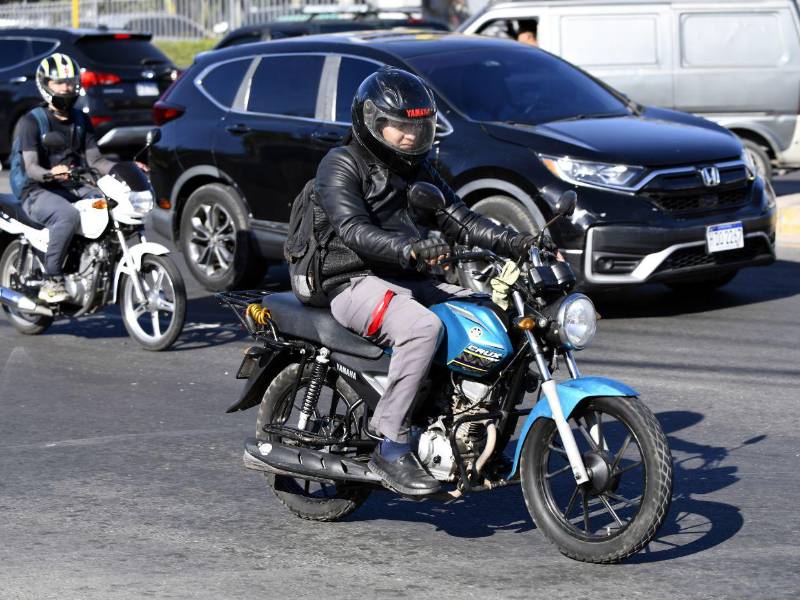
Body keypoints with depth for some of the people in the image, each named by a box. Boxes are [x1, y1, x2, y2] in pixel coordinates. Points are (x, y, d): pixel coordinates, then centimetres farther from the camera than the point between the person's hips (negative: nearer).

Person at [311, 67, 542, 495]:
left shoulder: (417, 171, 21)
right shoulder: (341, 166, -5)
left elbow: (457, 218, 13)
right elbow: (354, 230, -20)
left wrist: (511, 242, -4)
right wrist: (410, 249, -37)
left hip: (411, 283, 8)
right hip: (356, 283, -8)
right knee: (422, 327, -35)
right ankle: (391, 447, -33)